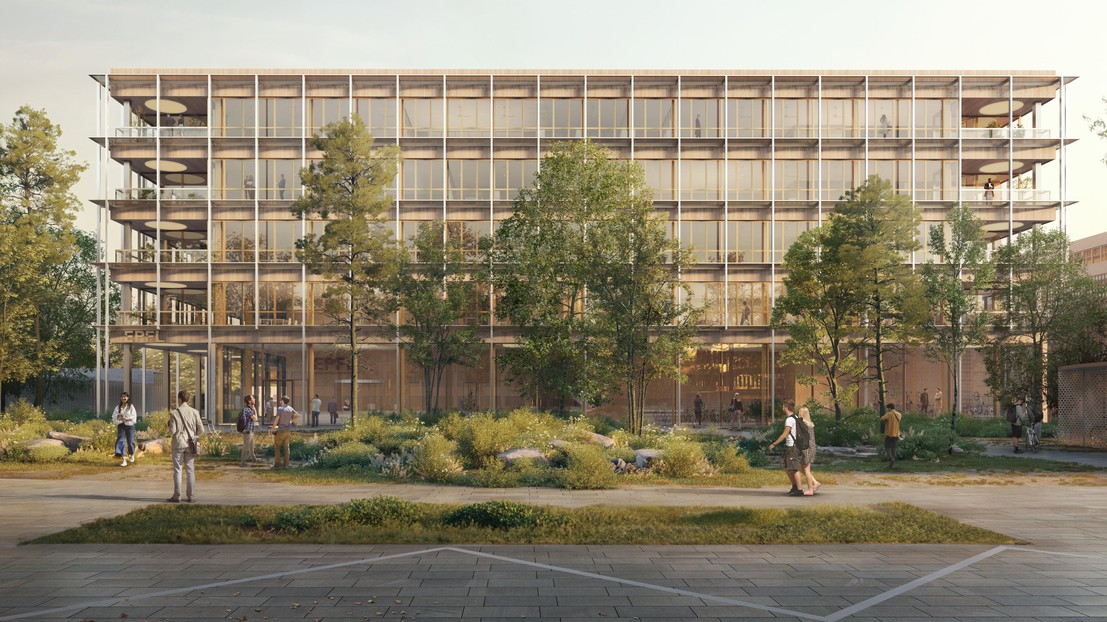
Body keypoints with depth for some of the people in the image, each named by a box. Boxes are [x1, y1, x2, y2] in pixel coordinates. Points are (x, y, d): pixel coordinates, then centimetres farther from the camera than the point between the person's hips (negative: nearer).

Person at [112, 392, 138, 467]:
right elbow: (113, 416, 3)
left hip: (130, 425, -2)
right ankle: (124, 460, -13)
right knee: (121, 442, -10)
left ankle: (132, 455, 34)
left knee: (130, 442, 3)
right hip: (121, 426, 2)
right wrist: (118, 415, -18)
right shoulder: (118, 407, 8)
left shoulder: (131, 406, 1)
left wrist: (127, 418, -22)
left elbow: (134, 416, -6)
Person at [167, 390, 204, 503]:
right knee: (190, 470, 8)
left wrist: (171, 435, 12)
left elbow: (172, 431, -11)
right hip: (190, 445, 3)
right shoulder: (195, 412, -1)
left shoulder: (174, 413, -9)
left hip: (178, 444, -3)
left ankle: (176, 496, 5)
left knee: (177, 470, 4)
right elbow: (201, 430, -2)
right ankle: (190, 496, 9)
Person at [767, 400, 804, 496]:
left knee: (794, 468, -6)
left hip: (792, 447, -10)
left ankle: (799, 490, -3)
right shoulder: (795, 417, 13)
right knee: (786, 468, 16)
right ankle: (794, 486, 24)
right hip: (789, 446, 10)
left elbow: (785, 434, -20)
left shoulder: (789, 419, -17)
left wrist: (774, 444, -16)